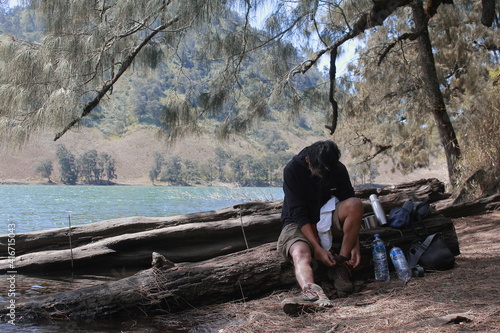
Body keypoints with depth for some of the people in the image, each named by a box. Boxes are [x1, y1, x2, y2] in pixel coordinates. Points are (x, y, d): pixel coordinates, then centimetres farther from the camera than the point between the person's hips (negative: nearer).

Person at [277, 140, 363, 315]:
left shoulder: (339, 170, -8)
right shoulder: (293, 170, -19)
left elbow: (351, 209, -5)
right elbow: (299, 214, -22)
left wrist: (355, 245, -17)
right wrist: (318, 248, -30)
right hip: (298, 224, -3)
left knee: (356, 204, -26)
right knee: (300, 254, -37)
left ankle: (340, 266, -19)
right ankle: (312, 292, -67)